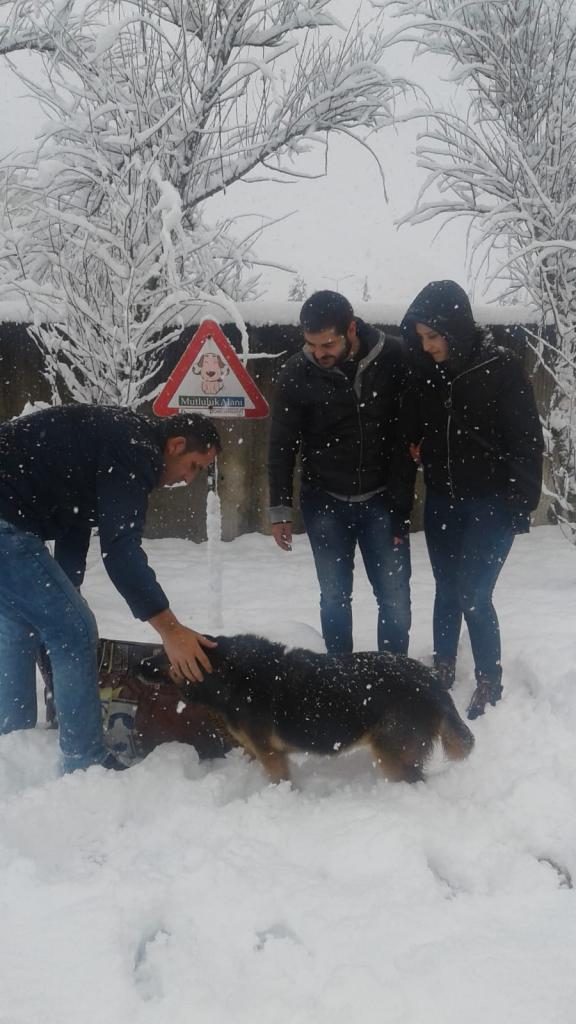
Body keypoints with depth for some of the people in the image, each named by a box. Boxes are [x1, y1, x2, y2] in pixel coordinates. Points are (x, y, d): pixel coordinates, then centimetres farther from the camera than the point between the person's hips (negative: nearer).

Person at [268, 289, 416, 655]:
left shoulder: (395, 358, -12)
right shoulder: (296, 374, -10)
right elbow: (282, 446, 0)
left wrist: (401, 502, -7)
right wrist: (281, 509, 0)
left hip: (381, 501, 0)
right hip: (325, 503, 1)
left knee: (395, 597, 2)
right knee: (335, 597, 6)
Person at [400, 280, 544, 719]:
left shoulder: (502, 369, -15)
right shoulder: (427, 371, -2)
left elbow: (528, 443, -11)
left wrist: (521, 505, -12)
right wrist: (415, 448, -5)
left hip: (490, 504, -4)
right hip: (441, 501, 5)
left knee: (473, 595, -6)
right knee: (448, 590, 14)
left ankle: (490, 681, 11)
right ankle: (443, 668, 30)